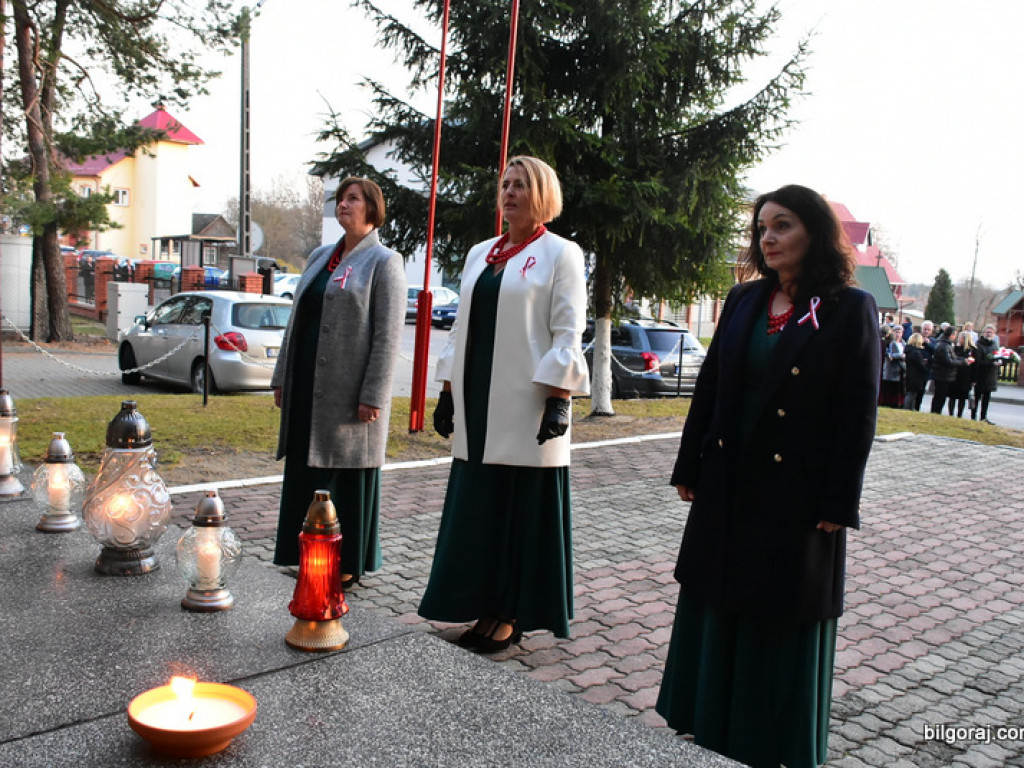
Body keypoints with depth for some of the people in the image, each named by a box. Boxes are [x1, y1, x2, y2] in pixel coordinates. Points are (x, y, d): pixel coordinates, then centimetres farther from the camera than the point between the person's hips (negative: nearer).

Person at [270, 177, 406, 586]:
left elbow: (388, 334, -12)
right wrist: (282, 377, 14)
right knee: (303, 472, 11)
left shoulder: (384, 261, -5)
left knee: (349, 472, 3)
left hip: (349, 388, -7)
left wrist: (373, 395, -18)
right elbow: (297, 319, 18)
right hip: (308, 385, 7)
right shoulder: (320, 257, 17)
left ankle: (348, 563, 16)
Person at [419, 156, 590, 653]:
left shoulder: (560, 254, -1)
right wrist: (448, 391, 14)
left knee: (522, 511, 1)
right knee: (478, 509, 9)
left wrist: (558, 400, -16)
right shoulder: (480, 254, 16)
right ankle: (486, 608, 22)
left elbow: (568, 333, -7)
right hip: (478, 403, 6)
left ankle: (512, 616, 13)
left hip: (526, 406, -6)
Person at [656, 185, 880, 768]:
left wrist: (838, 505, -12)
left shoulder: (850, 310, -7)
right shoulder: (745, 300, 6)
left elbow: (859, 414, -9)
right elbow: (709, 386, 7)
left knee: (785, 620, 8)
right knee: (716, 606, 14)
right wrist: (689, 468, 5)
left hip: (796, 495, -5)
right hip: (727, 487, 5)